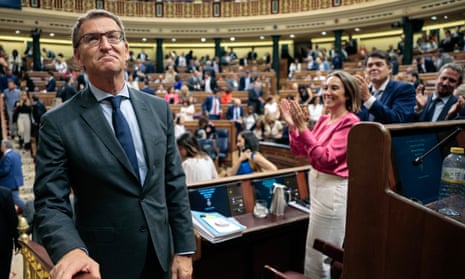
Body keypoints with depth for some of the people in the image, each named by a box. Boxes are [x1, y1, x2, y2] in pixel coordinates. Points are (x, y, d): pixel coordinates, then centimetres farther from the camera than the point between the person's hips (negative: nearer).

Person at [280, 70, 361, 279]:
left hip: (333, 188, -8)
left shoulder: (350, 122, -16)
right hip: (317, 183, 8)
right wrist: (292, 126, -5)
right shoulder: (324, 119, 7)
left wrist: (303, 128, -29)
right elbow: (299, 151, 8)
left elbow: (326, 158, -26)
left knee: (319, 253, 5)